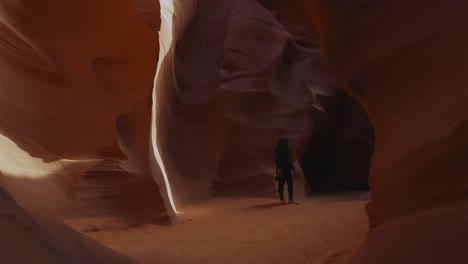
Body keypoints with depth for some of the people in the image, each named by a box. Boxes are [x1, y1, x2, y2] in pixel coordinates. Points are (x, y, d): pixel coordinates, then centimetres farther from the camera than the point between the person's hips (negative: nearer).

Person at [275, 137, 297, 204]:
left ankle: (291, 199, 4)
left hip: (288, 169, 7)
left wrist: (292, 168, 11)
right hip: (281, 169, -7)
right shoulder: (279, 150, -10)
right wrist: (279, 169, -23)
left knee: (291, 183, 1)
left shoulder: (287, 150, 10)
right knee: (281, 184, 3)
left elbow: (290, 159, 14)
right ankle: (282, 199, 11)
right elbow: (277, 160, -16)